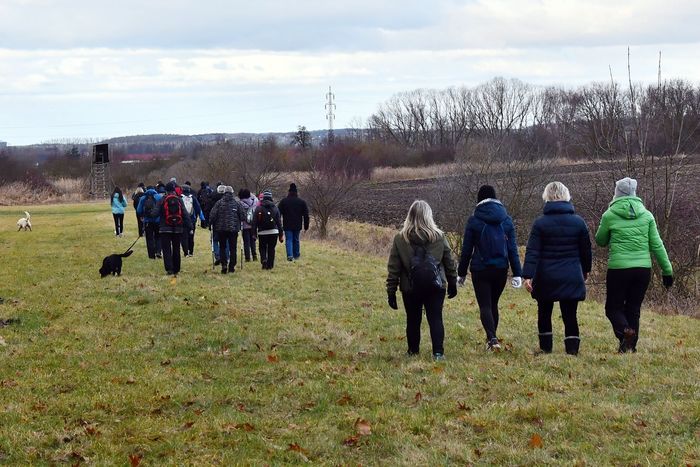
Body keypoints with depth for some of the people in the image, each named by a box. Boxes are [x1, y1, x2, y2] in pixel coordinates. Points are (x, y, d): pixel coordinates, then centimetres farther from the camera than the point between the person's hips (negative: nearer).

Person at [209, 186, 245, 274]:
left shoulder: (219, 203, -4)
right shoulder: (236, 203, -1)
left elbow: (212, 215, -7)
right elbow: (242, 215, 1)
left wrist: (213, 224, 9)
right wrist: (240, 223, 19)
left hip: (221, 229, 0)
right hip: (234, 229, 0)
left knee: (222, 247, 9)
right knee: (233, 248, 7)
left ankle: (224, 265, -6)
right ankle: (232, 267, 6)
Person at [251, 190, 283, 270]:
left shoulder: (258, 208, -3)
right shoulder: (275, 208, 2)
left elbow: (254, 222, -3)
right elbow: (279, 222, 4)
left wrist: (254, 233, 3)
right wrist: (281, 235, 8)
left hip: (262, 232, -1)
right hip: (274, 232, 1)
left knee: (262, 248, 12)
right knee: (271, 249, 9)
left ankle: (264, 260, -13)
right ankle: (270, 265, 9)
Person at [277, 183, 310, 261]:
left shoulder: (283, 201, -1)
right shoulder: (302, 202, 3)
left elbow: (278, 213, -1)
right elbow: (306, 215, 4)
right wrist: (306, 226, 9)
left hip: (287, 225, -2)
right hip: (297, 225, 2)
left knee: (289, 240, -1)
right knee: (296, 240, 16)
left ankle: (290, 255, -18)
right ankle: (296, 255, 25)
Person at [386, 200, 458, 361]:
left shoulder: (400, 239, -4)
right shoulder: (439, 237, -2)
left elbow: (394, 268, -3)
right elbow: (449, 263, 5)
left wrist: (391, 291, 2)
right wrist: (452, 284, 17)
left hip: (411, 287, 0)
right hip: (435, 286, 0)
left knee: (413, 320, 14)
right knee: (435, 319, 1)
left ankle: (413, 351, 23)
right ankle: (438, 352, -8)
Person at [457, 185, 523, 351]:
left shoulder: (473, 220, -5)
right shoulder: (506, 220, 2)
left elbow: (466, 249, -1)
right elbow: (512, 248, 2)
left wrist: (461, 273, 7)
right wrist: (517, 273, 4)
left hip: (480, 270, -3)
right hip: (501, 269, 3)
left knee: (484, 306, 0)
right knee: (494, 303, 18)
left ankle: (492, 338, -21)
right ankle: (492, 338, 26)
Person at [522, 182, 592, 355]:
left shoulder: (540, 223, -5)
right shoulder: (579, 222, 0)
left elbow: (532, 252, -11)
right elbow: (586, 251, 10)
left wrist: (528, 275, -13)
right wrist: (586, 270, 25)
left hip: (546, 277, -1)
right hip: (572, 277, 1)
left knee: (544, 313, 16)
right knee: (570, 315, 2)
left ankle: (545, 348, 22)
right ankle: (572, 350, -6)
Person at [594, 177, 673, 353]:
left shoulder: (609, 215, -4)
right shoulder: (646, 215, 3)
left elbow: (600, 241, 10)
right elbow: (657, 245, 3)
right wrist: (667, 270, 8)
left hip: (618, 269, -3)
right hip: (643, 269, 3)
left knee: (613, 308, 9)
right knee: (634, 309, 15)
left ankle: (625, 331, -19)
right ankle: (630, 346, 11)